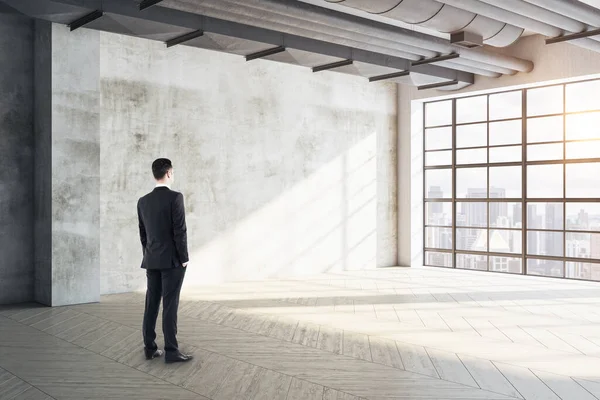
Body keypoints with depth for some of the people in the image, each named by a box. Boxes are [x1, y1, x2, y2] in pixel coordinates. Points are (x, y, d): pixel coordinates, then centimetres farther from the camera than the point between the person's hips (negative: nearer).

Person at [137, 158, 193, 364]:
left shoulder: (143, 201, 7)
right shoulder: (175, 197, -13)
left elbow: (142, 233, 12)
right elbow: (180, 231, -17)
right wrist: (184, 258, -9)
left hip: (152, 261, 6)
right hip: (172, 260, -6)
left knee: (151, 304, 9)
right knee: (170, 305, -5)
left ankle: (150, 347, 13)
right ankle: (171, 351, -2)